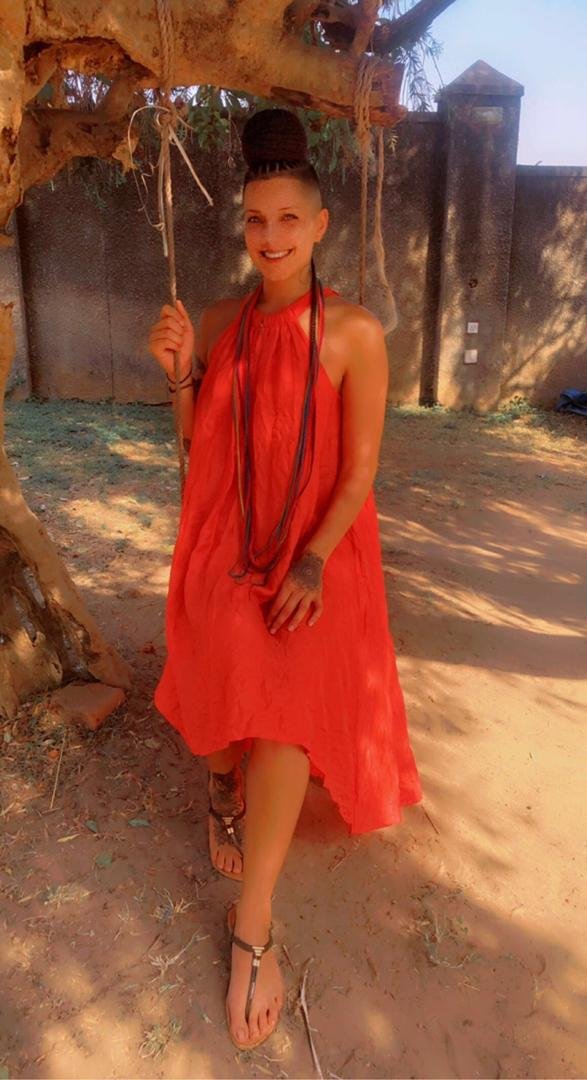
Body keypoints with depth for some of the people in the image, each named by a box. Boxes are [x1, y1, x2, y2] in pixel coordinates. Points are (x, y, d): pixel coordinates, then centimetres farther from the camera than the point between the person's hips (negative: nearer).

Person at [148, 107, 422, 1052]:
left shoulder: (355, 333, -9)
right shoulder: (219, 323, 1)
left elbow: (361, 468, -9)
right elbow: (197, 448, 6)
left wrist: (313, 564, -18)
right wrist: (181, 371, -10)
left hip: (315, 550, -2)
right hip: (226, 544, 3)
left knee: (284, 707, -11)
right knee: (236, 684, -1)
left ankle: (252, 929, 4)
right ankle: (224, 784, 39)